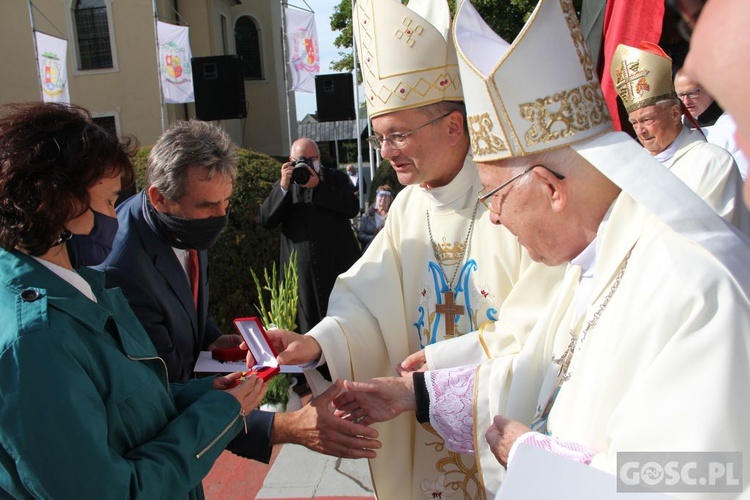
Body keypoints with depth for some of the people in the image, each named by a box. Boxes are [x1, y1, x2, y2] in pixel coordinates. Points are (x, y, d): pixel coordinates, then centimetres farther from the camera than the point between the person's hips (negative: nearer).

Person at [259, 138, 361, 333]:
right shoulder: (283, 186, 15)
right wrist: (283, 187, -10)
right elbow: (266, 220, 1)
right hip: (301, 271, 1)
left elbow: (353, 208, -6)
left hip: (339, 265, -1)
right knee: (307, 327, 3)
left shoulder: (336, 178, 11)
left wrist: (318, 186, -13)